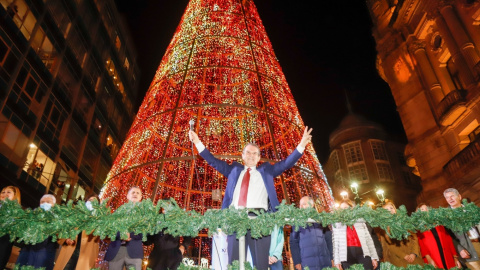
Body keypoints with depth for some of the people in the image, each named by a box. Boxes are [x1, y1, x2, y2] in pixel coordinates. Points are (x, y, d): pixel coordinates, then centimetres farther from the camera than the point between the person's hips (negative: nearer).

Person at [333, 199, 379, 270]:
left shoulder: (361, 221, 15)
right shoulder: (337, 224, 10)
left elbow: (368, 239, 12)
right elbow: (335, 242, 4)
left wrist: (374, 257, 4)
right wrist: (336, 261, -2)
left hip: (363, 253, 1)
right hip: (346, 255, -1)